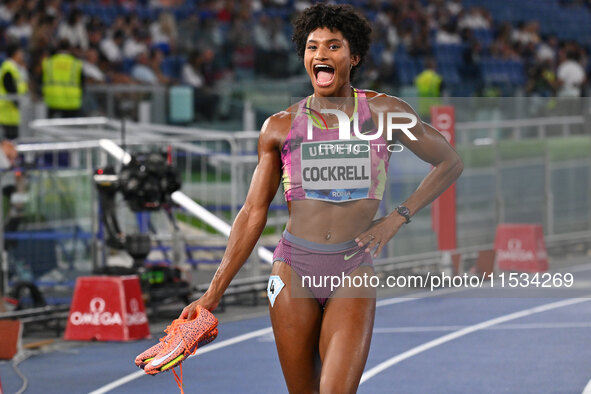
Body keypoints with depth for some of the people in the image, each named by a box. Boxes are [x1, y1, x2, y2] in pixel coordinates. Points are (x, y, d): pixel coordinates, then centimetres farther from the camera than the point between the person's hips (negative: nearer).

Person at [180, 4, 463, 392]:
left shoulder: (384, 112, 3)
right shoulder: (280, 127, 6)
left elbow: (450, 162, 13)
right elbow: (253, 213, 9)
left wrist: (397, 218, 2)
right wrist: (214, 293, 4)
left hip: (354, 271, -2)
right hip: (294, 268, 2)